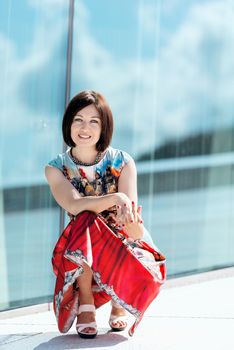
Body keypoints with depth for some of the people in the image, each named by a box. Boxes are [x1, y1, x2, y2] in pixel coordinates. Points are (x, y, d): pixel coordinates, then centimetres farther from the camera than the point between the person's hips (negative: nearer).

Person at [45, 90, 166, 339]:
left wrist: (129, 215, -44)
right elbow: (74, 206, -26)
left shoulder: (122, 162, -8)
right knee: (86, 221, -35)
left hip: (124, 244, 1)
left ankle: (119, 301, 7)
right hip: (81, 253, 0)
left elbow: (132, 216, -18)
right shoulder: (56, 168, -7)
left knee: (148, 272, -33)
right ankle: (85, 300, -12)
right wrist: (115, 198, -43)